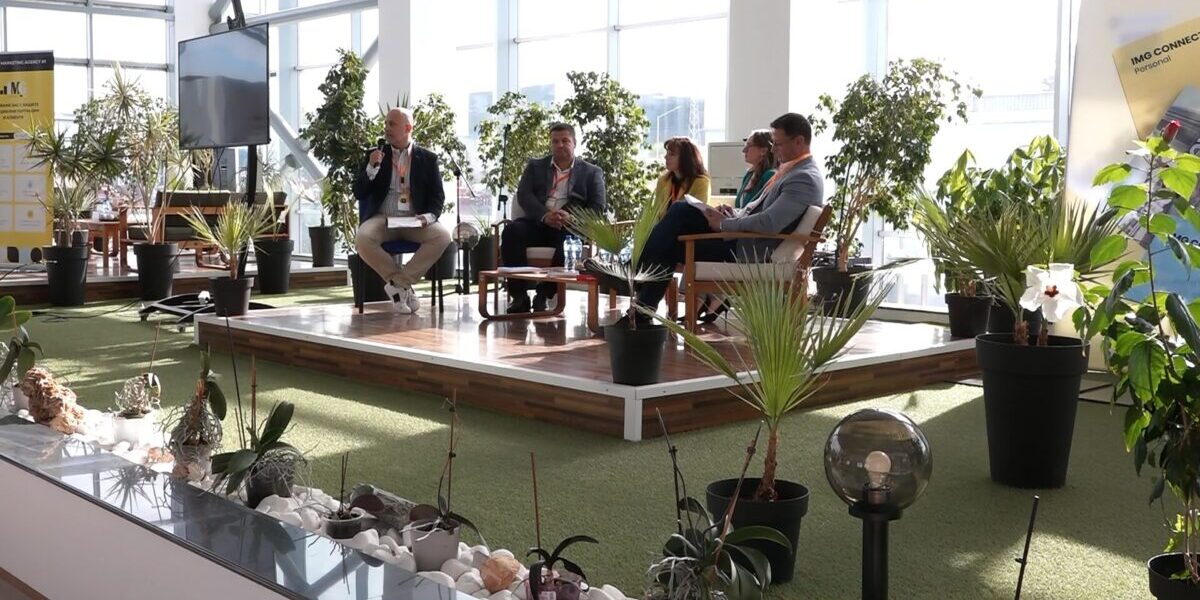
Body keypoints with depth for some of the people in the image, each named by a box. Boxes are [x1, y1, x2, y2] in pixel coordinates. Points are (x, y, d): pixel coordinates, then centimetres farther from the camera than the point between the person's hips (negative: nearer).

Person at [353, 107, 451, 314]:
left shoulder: (427, 159, 10)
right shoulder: (375, 155, 12)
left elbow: (438, 196, 7)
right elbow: (359, 193, 6)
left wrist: (428, 216, -14)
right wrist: (372, 168, -10)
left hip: (415, 220, 0)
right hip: (382, 218, 0)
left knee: (443, 236, -30)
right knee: (362, 239, -32)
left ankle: (397, 283, -19)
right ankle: (405, 286, -16)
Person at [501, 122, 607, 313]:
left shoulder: (592, 172, 16)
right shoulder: (535, 166, 20)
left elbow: (598, 208, 5)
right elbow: (524, 196, 4)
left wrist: (572, 218, -16)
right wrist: (545, 215, -16)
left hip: (570, 225, -1)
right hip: (539, 222, 2)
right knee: (512, 231, -31)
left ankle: (544, 296, -23)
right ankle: (519, 296, -26)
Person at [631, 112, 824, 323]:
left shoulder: (805, 179, -19)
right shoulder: (789, 168, 12)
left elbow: (769, 224, -28)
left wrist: (725, 223, -17)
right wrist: (734, 213, 4)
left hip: (750, 250, -9)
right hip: (739, 231, 9)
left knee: (671, 247, -6)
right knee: (681, 210, -3)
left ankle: (643, 308, 8)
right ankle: (640, 269, -3)